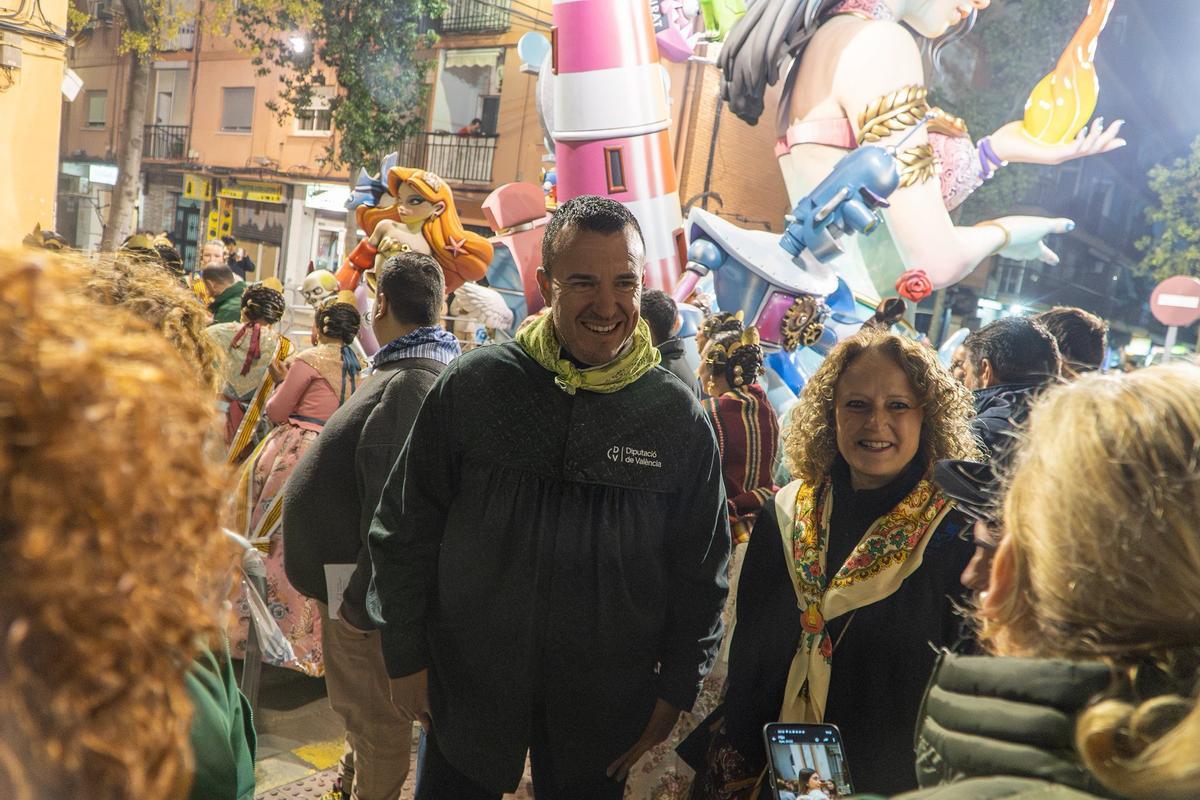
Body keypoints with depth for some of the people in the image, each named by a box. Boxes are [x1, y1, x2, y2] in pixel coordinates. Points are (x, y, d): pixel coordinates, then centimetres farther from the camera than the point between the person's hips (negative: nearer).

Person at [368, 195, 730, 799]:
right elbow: (405, 528, -1)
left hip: (605, 708, 0)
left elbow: (700, 573, 2)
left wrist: (675, 690, 1)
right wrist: (406, 657, 0)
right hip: (465, 691, 0)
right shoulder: (474, 385, -9)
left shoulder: (681, 419, -7)